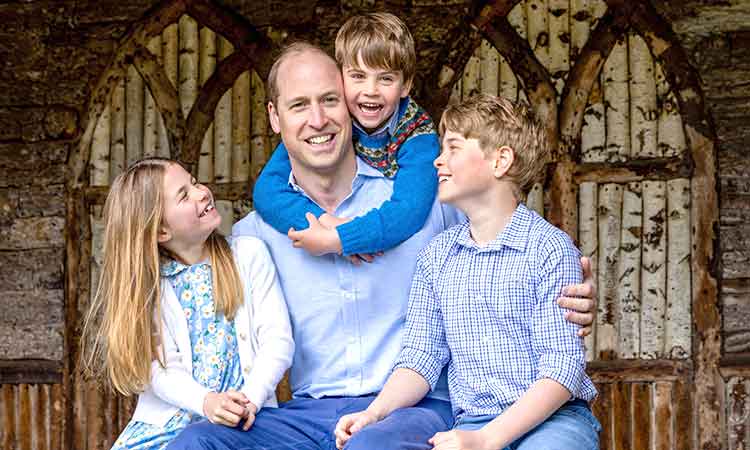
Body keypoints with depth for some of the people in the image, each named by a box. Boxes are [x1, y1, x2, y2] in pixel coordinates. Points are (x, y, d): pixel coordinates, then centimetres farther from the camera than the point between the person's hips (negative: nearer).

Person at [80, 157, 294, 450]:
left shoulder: (249, 254, 4)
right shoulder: (148, 283, 3)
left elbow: (277, 339, -1)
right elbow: (160, 368, -6)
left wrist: (251, 398, -16)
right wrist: (206, 402, -24)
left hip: (243, 421, -1)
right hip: (170, 422, 1)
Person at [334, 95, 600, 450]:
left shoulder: (549, 248, -4)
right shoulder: (436, 256, 13)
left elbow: (562, 369, -10)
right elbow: (422, 355, 10)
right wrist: (375, 411, -10)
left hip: (554, 418, -3)